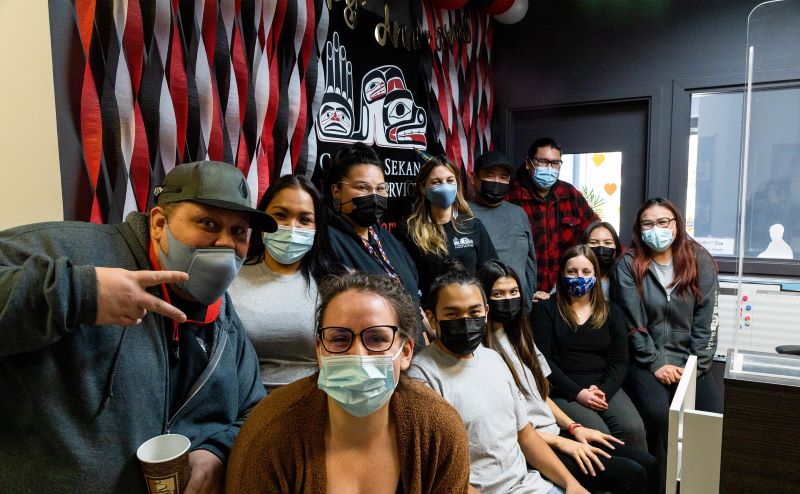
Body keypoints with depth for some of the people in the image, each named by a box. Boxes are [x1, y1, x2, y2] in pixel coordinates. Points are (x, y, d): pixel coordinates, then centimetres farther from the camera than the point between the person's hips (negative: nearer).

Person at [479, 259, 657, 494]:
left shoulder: (520, 336, 12)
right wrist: (560, 442, -14)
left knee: (648, 464, -1)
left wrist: (574, 428, 4)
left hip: (555, 430, 8)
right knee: (631, 474, -15)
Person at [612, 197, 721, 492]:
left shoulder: (700, 261, 3)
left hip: (689, 360, 3)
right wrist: (656, 364, -12)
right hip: (646, 359, -2)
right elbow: (632, 324, -7)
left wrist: (696, 366, -7)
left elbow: (706, 321, 1)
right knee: (659, 415, -26)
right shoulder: (629, 265, -4)